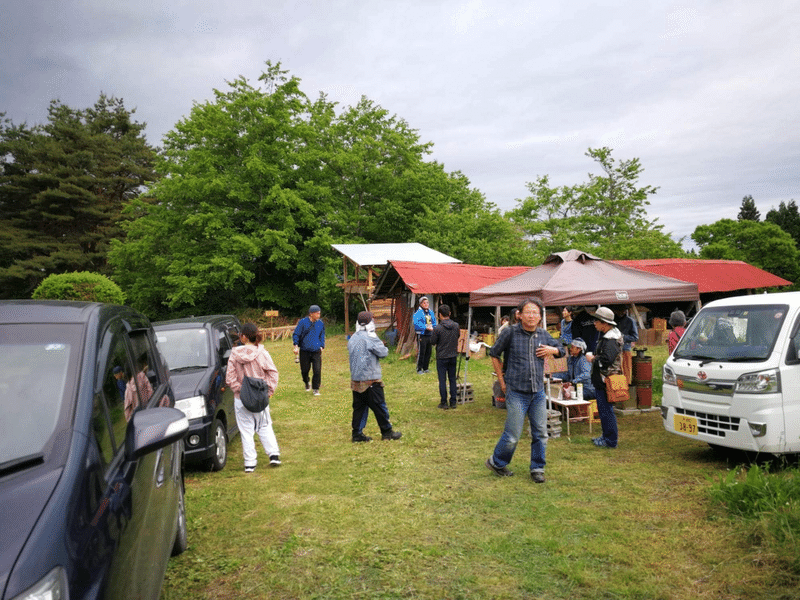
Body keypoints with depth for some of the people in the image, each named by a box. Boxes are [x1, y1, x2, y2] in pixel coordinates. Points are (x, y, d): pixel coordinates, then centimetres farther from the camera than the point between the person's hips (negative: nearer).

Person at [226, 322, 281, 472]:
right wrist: (270, 390, -1)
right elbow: (272, 373, -8)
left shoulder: (234, 355, -9)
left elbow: (230, 378, -9)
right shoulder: (262, 353, -9)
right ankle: (273, 454, 14)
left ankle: (250, 463, 11)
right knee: (265, 426, 18)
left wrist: (238, 389, 0)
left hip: (241, 399, 0)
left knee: (246, 431, 8)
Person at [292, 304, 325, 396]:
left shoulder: (320, 323, 6)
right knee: (304, 370, 9)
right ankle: (307, 383, 41)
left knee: (317, 371, -8)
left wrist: (321, 346, 11)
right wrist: (296, 346, -9)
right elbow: (296, 334, 0)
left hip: (316, 351, 1)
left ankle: (316, 389, 8)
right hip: (304, 351, -1)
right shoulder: (303, 322, -4)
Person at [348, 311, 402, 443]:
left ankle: (357, 434, 12)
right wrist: (385, 348, 11)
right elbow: (382, 353, -11)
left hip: (356, 380, 7)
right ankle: (387, 432, 14)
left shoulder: (352, 339, 8)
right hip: (370, 379, -7)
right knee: (379, 406, 4)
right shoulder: (370, 338, -15)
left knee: (359, 407, 11)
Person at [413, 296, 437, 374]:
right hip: (422, 335, -7)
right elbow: (416, 324, -17)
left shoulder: (431, 312, 13)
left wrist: (433, 328, 0)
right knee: (421, 352, -6)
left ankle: (425, 368, 22)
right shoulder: (418, 313, -9)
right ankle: (419, 369, 2)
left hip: (430, 335, 7)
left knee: (428, 352, 11)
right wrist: (426, 328, -21)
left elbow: (434, 322, 20)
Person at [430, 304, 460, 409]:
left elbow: (432, 342, -8)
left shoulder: (438, 328, -17)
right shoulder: (456, 326, -3)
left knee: (442, 380, 4)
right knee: (452, 379, 12)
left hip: (442, 357, -4)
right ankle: (453, 402, 16)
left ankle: (444, 403, 9)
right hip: (453, 356, 4)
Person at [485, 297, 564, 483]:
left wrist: (552, 350, -1)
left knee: (540, 434, 8)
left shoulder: (543, 334, 6)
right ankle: (496, 463, 21)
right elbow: (494, 354, 5)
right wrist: (502, 381, 3)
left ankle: (537, 469, 25)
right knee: (512, 435, -2)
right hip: (516, 393, -4)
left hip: (538, 393, 5)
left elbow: (560, 350, 24)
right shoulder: (511, 333, -7)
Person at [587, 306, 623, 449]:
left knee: (606, 410, -3)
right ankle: (607, 436, 30)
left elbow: (605, 360, -29)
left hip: (606, 382, -11)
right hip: (602, 381, 11)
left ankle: (611, 441, 5)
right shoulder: (606, 336, 15)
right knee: (604, 410, 19)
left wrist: (592, 359, -14)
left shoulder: (611, 340, -20)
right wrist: (594, 357, 7)